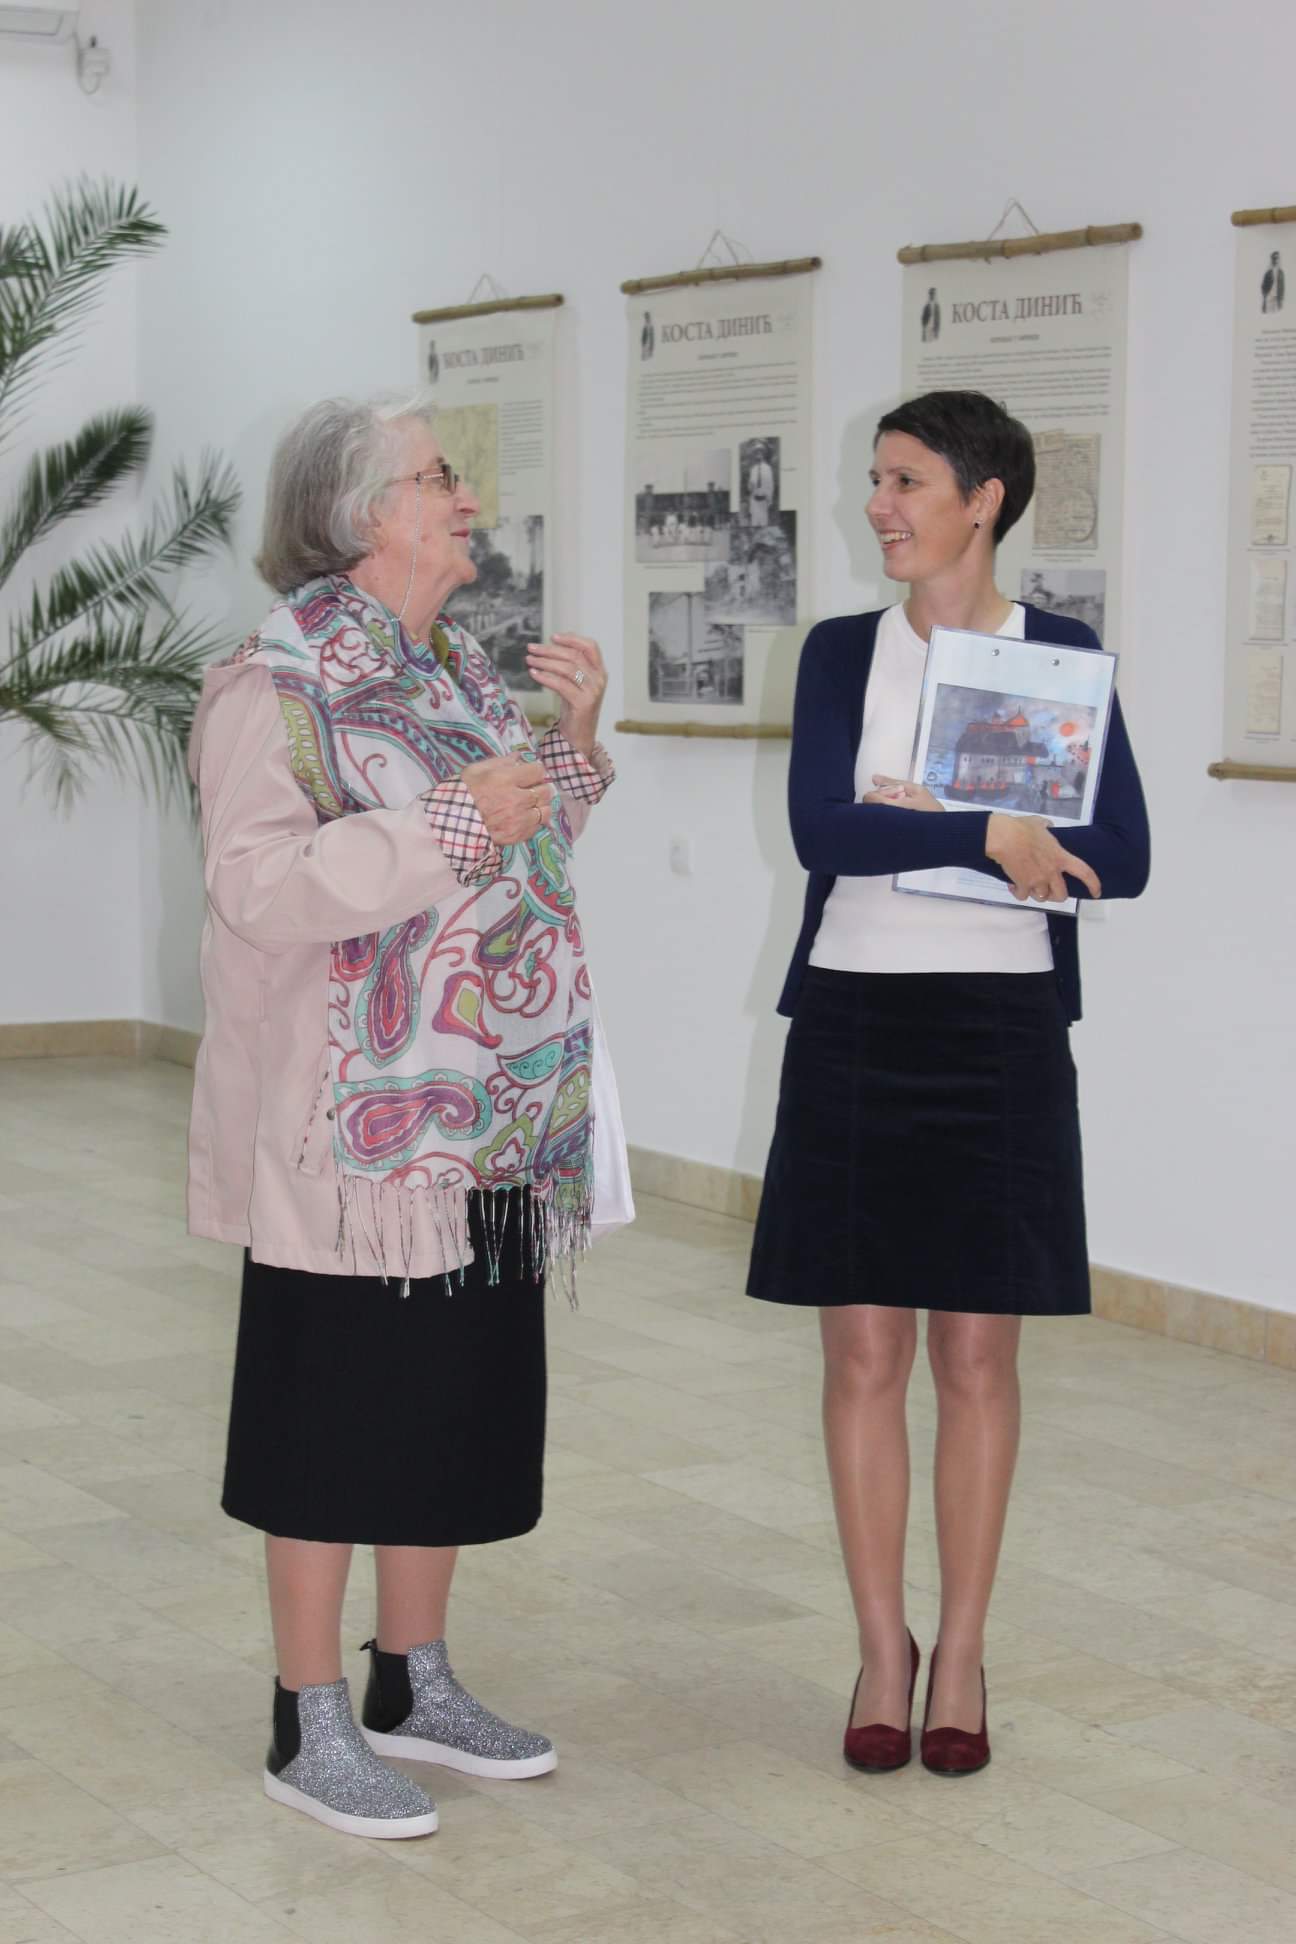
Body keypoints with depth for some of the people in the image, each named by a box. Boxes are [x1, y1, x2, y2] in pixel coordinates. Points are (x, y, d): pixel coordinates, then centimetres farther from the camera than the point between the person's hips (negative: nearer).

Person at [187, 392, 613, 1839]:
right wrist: (454, 824, -25)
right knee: (337, 1412, 0)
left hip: (483, 1125, 8)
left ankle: (413, 1684, 29)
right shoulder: (275, 684, -12)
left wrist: (572, 744, 6)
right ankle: (309, 1725, 13)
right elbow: (259, 888, -23)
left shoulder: (455, 671, 13)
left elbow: (521, 856, 22)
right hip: (353, 1128, -8)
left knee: (459, 1405, 14)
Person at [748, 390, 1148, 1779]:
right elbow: (820, 830, -11)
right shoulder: (842, 652, 4)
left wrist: (916, 826, -15)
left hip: (999, 1036, -1)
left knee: (976, 1354, 5)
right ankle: (882, 1647, 18)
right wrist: (991, 840, -20)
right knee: (863, 1352, 5)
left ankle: (961, 1655, 18)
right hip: (853, 1026, 1)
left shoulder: (1060, 657, 2)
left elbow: (1120, 858, -8)